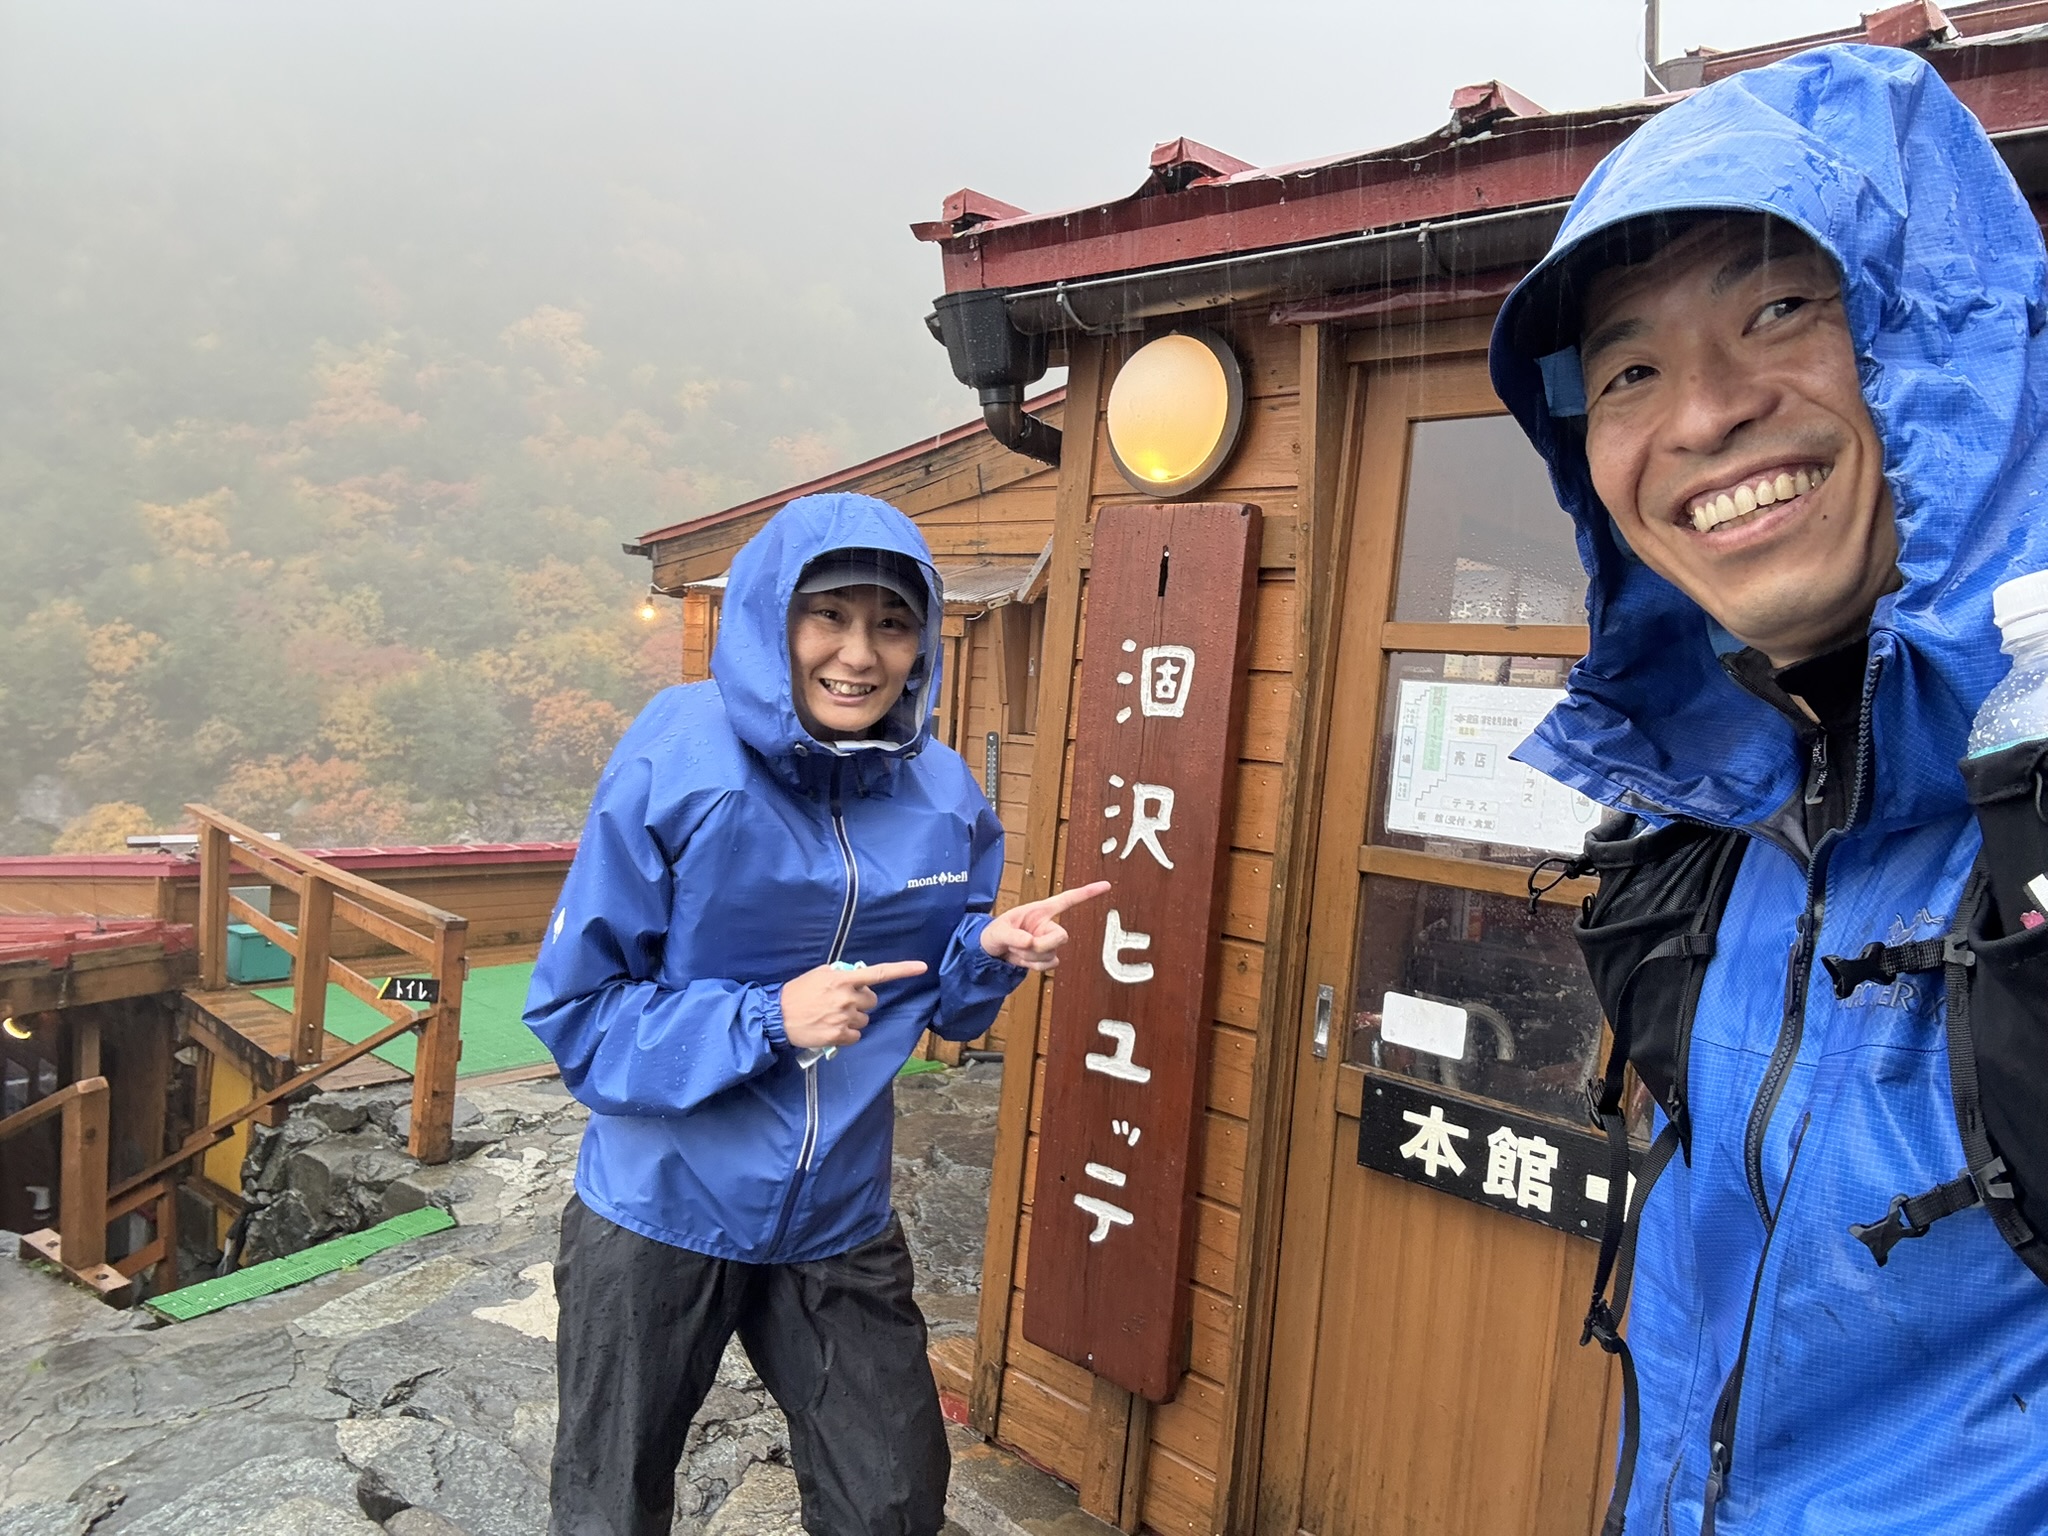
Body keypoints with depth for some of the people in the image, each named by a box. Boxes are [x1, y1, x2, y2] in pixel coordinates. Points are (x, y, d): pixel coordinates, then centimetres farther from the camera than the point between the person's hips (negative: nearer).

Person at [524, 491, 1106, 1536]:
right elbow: (574, 1011, -16)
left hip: (839, 1221, 3)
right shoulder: (676, 765, -19)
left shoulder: (941, 797, -6)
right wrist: (769, 1021, -27)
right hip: (662, 1215, -2)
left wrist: (992, 950, -15)